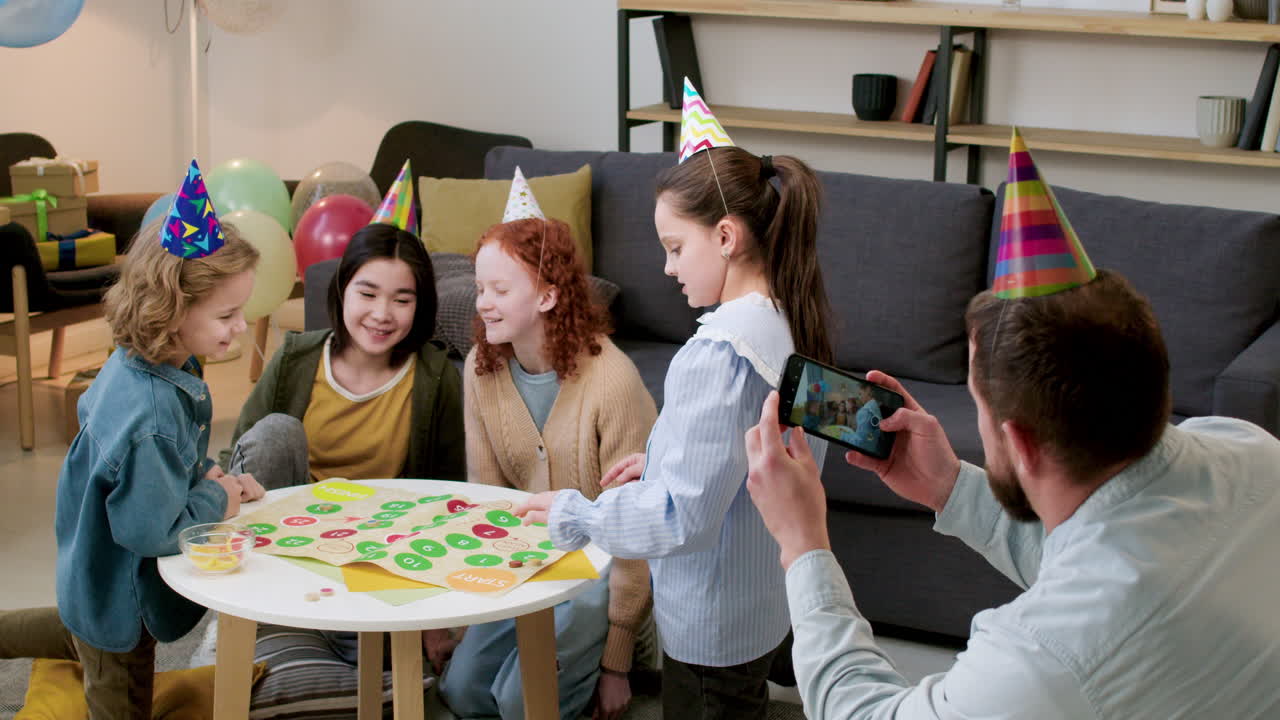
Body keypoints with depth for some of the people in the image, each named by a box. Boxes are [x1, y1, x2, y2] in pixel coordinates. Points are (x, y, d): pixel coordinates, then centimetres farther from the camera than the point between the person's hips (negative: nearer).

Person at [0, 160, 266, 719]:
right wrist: (216, 500, -17)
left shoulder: (131, 364, -10)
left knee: (85, 635, 38)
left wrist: (204, 477, -1)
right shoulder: (151, 415, -40)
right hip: (119, 600, -9)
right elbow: (148, 531, -35)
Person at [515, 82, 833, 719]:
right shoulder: (792, 324, 1)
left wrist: (573, 516, -17)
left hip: (712, 630, -9)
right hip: (766, 610, 9)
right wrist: (660, 463, 11)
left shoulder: (719, 351, -27)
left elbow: (683, 519, -28)